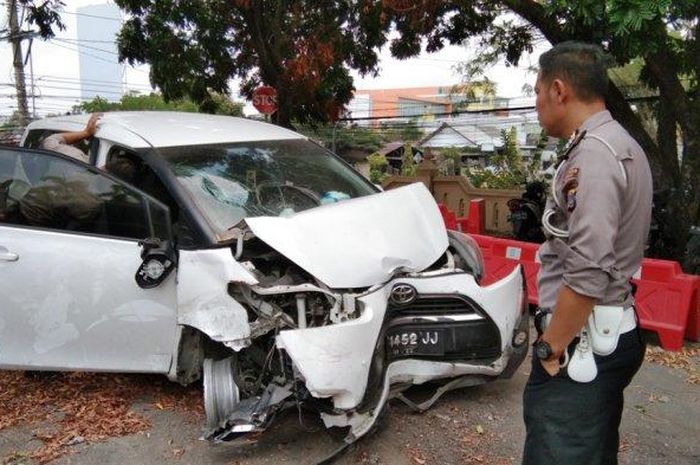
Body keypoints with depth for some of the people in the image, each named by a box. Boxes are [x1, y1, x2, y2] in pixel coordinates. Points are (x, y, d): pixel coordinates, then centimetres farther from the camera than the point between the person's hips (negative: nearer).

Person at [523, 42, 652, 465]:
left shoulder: (593, 155, -18)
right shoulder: (623, 146, 15)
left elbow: (587, 274, -26)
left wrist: (551, 349, -16)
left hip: (582, 341, -10)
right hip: (617, 332, 10)